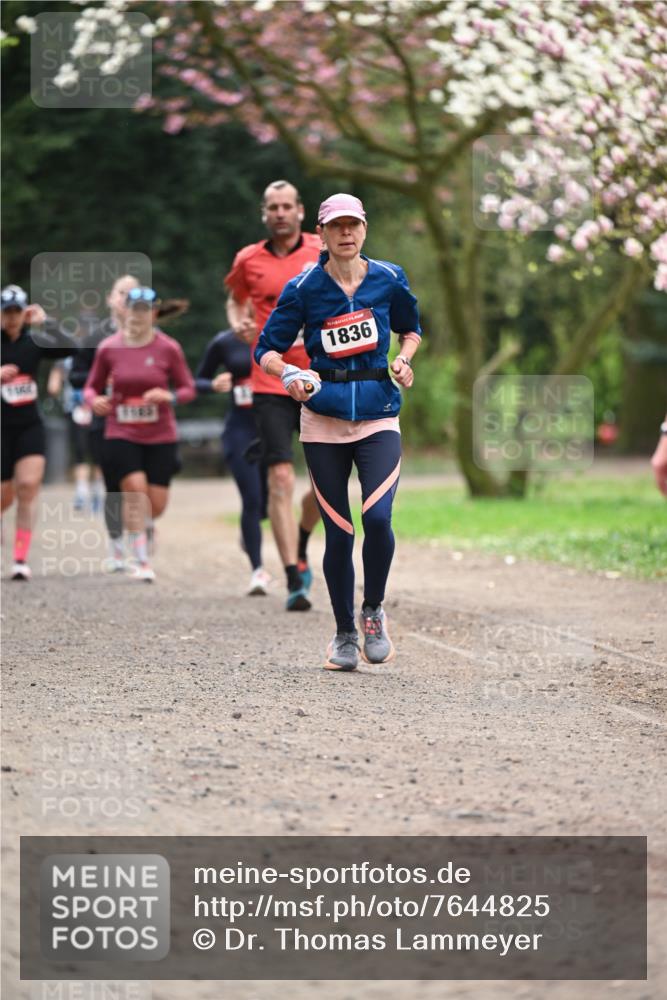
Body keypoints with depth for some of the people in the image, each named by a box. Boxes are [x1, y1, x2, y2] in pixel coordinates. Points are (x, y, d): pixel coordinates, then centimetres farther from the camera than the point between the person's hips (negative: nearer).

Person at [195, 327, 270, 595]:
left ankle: (249, 531, 42)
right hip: (240, 429, -1)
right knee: (251, 500, -12)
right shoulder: (224, 342, 0)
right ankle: (257, 570, -4)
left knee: (267, 503, 6)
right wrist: (214, 385, -12)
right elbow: (197, 381, 10)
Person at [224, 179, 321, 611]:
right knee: (281, 478, -12)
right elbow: (237, 299, 22)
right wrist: (240, 324, 2)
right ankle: (295, 579, -11)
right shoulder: (249, 260, 4)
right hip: (271, 382, -1)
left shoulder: (323, 252, 3)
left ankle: (301, 546, 36)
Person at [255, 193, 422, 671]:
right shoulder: (304, 288, -3)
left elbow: (412, 327, 20)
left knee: (377, 516, -19)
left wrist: (404, 358, 0)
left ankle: (374, 612, 6)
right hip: (324, 418, 0)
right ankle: (345, 634, 19)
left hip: (379, 415, 0)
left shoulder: (389, 279, 2)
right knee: (338, 532, 1)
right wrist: (288, 374, -20)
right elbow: (268, 349, 0)